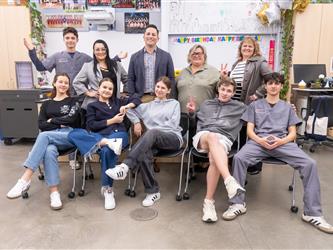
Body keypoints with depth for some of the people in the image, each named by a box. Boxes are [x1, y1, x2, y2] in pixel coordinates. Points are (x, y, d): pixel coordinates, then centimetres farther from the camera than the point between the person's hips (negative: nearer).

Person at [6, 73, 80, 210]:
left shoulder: (73, 101, 15)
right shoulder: (46, 104, 22)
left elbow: (71, 118, -4)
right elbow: (41, 125, 9)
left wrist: (52, 120, 3)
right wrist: (60, 124, -5)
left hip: (69, 135, -2)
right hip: (50, 137, 2)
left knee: (44, 136, -35)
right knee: (49, 151, -36)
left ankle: (25, 180, -39)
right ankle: (54, 192, -37)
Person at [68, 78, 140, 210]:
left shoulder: (117, 101, 25)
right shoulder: (92, 105, 20)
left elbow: (137, 100, 23)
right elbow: (91, 126, 5)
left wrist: (126, 107, 4)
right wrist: (112, 120, -1)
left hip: (118, 134, -1)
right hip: (99, 136, 1)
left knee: (107, 151, -37)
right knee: (73, 134, -26)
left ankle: (107, 190, -25)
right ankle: (105, 142, -43)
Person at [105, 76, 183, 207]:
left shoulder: (174, 103, 18)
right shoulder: (148, 106, 26)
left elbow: (173, 124, 3)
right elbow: (130, 109, 29)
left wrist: (156, 128, -5)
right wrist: (136, 121, 12)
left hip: (173, 138, -2)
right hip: (154, 140, 3)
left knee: (151, 133, -38)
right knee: (144, 153, -36)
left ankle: (124, 167, -48)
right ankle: (153, 191, -27)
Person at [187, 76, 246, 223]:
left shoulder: (239, 107, 26)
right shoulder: (206, 104, 32)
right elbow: (196, 122, 31)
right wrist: (191, 112, 15)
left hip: (224, 139, 0)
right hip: (202, 136, 1)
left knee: (214, 159, -37)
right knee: (212, 136, -40)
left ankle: (209, 201, -32)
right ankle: (229, 180, -57)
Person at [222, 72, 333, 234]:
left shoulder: (287, 107, 25)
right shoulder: (255, 105, 21)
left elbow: (292, 133, 15)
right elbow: (250, 130, 11)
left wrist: (281, 141, -9)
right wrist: (260, 140, -11)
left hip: (283, 143, 1)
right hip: (259, 141, -1)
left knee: (310, 164, -25)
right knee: (239, 158, -32)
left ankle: (312, 213, -16)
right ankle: (238, 204, -23)